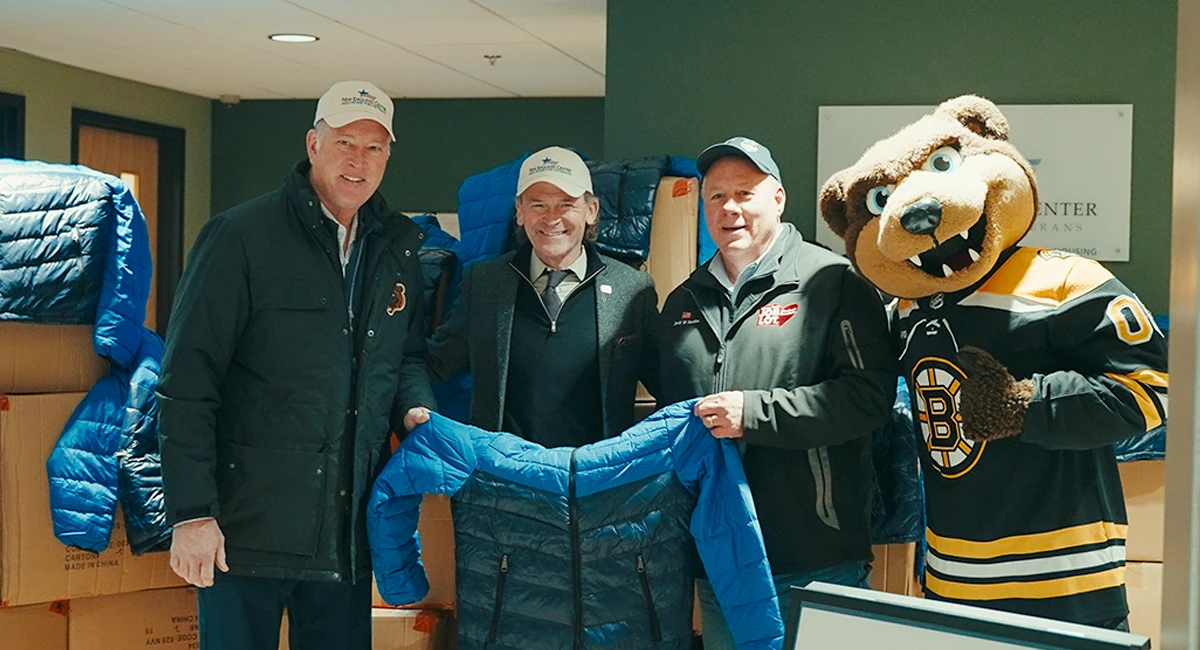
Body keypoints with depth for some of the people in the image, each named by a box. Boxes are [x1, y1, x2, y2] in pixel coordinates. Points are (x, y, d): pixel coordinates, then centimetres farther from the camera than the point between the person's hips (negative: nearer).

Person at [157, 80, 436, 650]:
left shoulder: (397, 249, 9)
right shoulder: (241, 237, -9)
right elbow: (187, 385, -12)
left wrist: (417, 408, -1)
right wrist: (192, 514, -15)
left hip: (349, 533, 5)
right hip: (249, 529, -5)